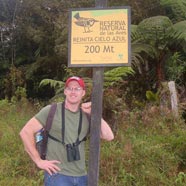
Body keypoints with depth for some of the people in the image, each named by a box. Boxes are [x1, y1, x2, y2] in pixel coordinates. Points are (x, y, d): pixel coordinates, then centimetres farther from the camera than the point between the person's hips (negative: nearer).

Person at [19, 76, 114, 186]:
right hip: (57, 175, -4)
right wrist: (38, 161, -10)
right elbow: (25, 132, -8)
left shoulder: (87, 116, 4)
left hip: (81, 176, 4)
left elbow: (109, 136, -2)